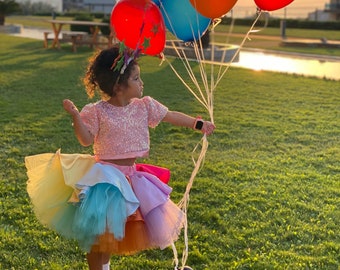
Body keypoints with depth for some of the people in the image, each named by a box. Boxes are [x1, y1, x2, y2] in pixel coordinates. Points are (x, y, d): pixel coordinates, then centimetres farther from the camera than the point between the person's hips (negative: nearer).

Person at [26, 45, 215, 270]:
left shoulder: (144, 106, -2)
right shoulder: (96, 112, -14)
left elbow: (171, 116, 6)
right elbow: (86, 140, -13)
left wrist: (198, 124, 8)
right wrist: (75, 116, -25)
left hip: (130, 176, 5)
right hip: (105, 176, -5)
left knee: (113, 228, 18)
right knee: (99, 231, 2)